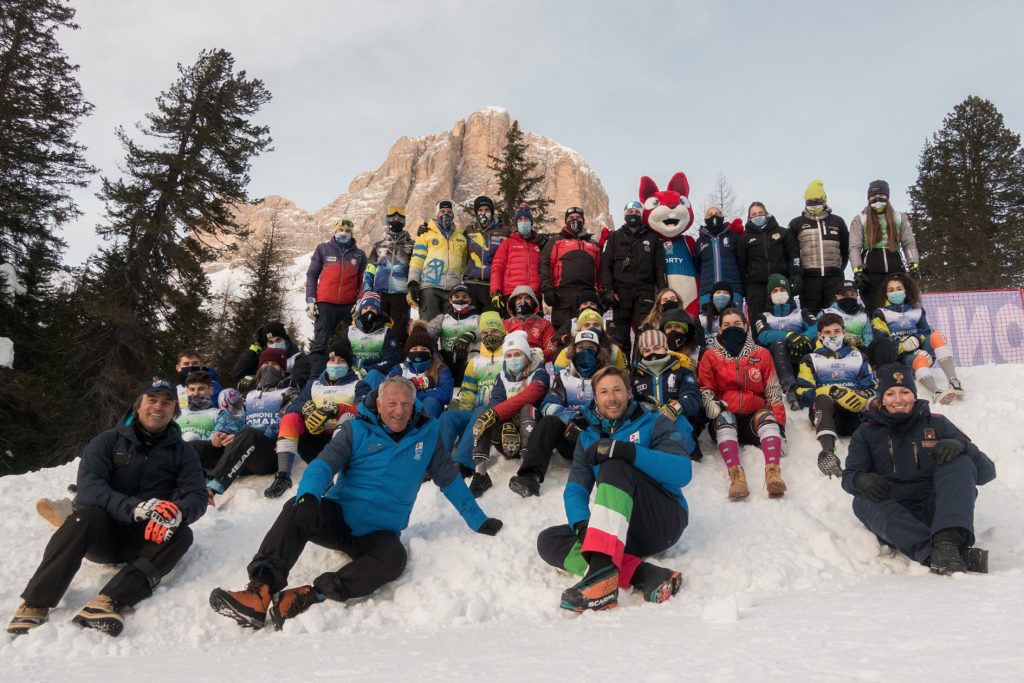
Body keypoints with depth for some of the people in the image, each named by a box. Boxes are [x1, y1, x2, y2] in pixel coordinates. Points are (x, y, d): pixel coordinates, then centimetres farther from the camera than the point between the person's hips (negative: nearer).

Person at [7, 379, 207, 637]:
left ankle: (109, 602, -42)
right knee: (87, 515, -31)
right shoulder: (108, 441, 1)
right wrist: (134, 507, -33)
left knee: (181, 534, -28)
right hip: (102, 534, -1)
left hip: (145, 539, 1)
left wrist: (178, 513, -32)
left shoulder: (183, 452, 5)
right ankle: (35, 604, -33)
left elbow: (197, 496, -7)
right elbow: (87, 487, -15)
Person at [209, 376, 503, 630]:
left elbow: (450, 481, 16)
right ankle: (261, 590, -40)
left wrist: (478, 521, 17)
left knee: (394, 557, -34)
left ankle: (309, 596, -38)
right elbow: (323, 465, -12)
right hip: (337, 516, 0)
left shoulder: (426, 434, 6)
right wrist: (309, 497, -34)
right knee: (296, 510, -31)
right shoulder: (357, 430, 0)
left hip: (378, 533, 1)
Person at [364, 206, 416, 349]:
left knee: (400, 329, -5)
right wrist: (367, 291, 2)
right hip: (380, 293, 2)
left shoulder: (411, 246, 12)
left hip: (401, 293, -2)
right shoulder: (379, 245, 17)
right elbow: (369, 270, 13)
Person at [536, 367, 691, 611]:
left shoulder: (655, 424, 6)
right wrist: (582, 524, -19)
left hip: (664, 521, -4)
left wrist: (626, 451, -26)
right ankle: (644, 575, -32)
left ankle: (603, 567, -45)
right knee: (548, 540, -16)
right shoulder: (587, 438, 17)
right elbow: (575, 490, 4)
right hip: (619, 532, 5)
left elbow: (682, 472, -12)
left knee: (614, 464, -26)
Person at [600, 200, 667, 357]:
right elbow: (606, 264, 6)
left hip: (645, 290, 0)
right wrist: (608, 290, -6)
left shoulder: (652, 237, 14)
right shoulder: (615, 237, 13)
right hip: (621, 291, 1)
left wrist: (663, 290, -1)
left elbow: (660, 266, 10)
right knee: (620, 333, 0)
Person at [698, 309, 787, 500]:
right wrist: (712, 404, -16)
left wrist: (779, 423, -3)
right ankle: (736, 474, -52)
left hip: (755, 415, 1)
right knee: (723, 418, -33)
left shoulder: (761, 354, 10)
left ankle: (773, 471, -51)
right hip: (725, 418, -1)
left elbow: (773, 391, 8)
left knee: (768, 418, -30)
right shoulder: (711, 356, 8)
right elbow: (705, 388, 8)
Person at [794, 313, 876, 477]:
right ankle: (828, 452, -57)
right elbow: (803, 394, 4)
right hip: (825, 413, -2)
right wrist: (830, 392, -14)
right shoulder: (811, 359, 18)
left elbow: (871, 390, 14)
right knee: (824, 398, -37)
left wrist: (861, 398, -11)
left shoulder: (858, 357, 25)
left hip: (854, 415, 3)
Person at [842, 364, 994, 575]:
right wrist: (862, 480, -22)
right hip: (895, 517, 0)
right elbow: (848, 476, 3)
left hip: (938, 511, 0)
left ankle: (948, 541, -43)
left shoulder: (937, 424, 11)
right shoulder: (867, 431, 12)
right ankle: (947, 554, -47)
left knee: (960, 461, -20)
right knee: (863, 502, -30)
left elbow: (987, 473, 4)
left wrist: (961, 445, -18)